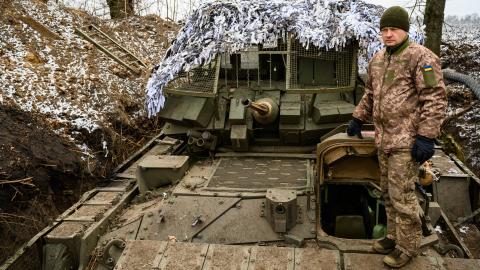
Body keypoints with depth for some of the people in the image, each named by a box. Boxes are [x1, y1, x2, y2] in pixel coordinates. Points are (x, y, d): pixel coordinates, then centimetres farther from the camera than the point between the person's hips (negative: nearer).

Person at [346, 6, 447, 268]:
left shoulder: (420, 57, -11)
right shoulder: (377, 59, 13)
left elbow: (435, 98, -16)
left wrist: (426, 136, -20)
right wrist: (357, 118, 23)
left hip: (407, 140, -8)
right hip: (384, 138, 8)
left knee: (401, 194, -2)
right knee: (388, 192, 16)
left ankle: (407, 247, 14)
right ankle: (394, 236, 31)